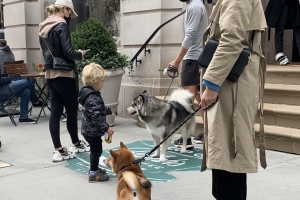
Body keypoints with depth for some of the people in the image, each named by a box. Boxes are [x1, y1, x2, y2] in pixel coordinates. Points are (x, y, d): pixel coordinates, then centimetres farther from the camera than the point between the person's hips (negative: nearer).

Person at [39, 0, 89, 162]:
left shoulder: (43, 28, 13)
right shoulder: (61, 26, -13)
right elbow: (68, 53, -20)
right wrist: (80, 54, 0)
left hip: (50, 75, 8)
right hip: (64, 75, -8)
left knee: (55, 112, 5)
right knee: (72, 111, 8)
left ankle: (58, 150, 4)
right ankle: (76, 144, 24)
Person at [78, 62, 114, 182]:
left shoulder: (89, 93, 7)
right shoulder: (93, 98, -27)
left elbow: (99, 108, 25)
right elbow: (96, 117, -30)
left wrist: (108, 111, 39)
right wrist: (106, 128, -24)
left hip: (89, 129, 10)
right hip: (93, 131, -10)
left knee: (95, 150, 22)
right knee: (96, 151, 1)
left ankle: (94, 169, 37)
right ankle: (93, 174, 9)